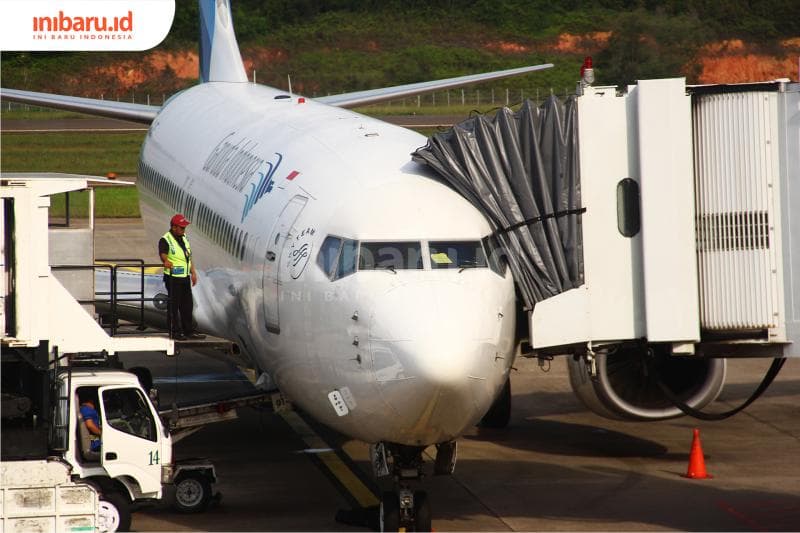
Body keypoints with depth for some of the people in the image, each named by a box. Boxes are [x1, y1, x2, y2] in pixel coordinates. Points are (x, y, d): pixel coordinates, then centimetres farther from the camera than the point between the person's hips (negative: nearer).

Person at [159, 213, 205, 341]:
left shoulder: (184, 238, 13)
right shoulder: (165, 240, -12)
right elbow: (163, 254, -30)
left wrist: (193, 273, 16)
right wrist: (166, 261, -51)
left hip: (185, 277, 8)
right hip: (173, 278, -8)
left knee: (187, 306, 11)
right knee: (174, 306, -2)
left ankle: (188, 331, 17)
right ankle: (175, 331, 3)